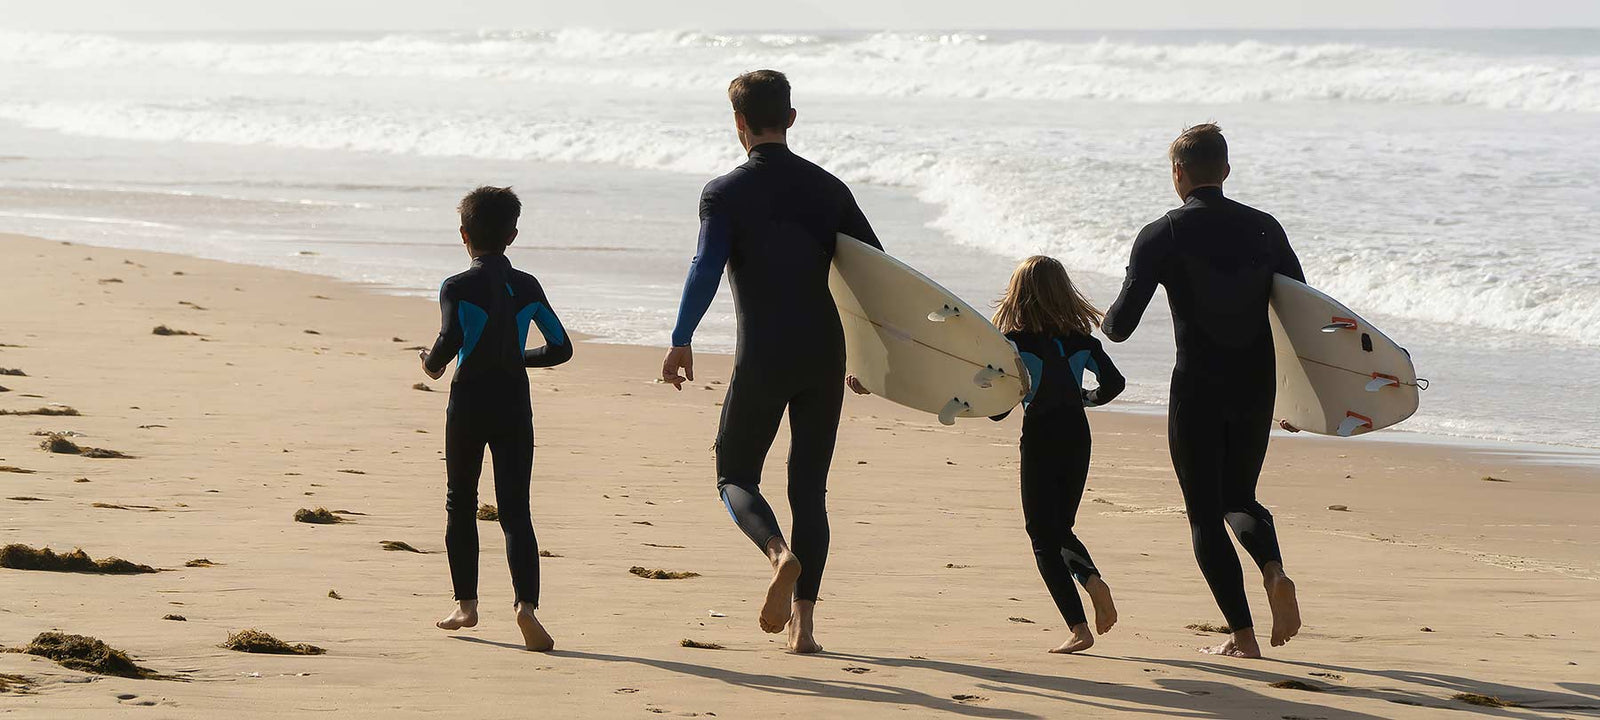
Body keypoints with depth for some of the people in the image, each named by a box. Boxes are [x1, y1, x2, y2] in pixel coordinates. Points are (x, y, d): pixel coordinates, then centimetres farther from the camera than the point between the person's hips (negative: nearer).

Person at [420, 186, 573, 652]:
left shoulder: (457, 289, -6)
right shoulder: (528, 287, 5)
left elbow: (451, 340, -21)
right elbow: (560, 348, 7)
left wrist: (432, 364, 1)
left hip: (469, 404, -2)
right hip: (515, 407, 2)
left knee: (461, 504, 16)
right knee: (515, 509, -3)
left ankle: (466, 604, 20)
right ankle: (526, 603, -23)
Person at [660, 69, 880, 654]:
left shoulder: (725, 193, -4)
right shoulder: (827, 188, 8)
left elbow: (707, 268, -19)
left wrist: (681, 340, -20)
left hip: (762, 359, -3)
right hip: (825, 355, 3)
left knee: (735, 477, 12)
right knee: (809, 488, 11)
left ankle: (781, 553, -19)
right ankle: (802, 622, 3)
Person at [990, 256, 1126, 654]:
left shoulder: (1016, 341, -9)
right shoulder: (1080, 337, 4)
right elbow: (1113, 382, 6)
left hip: (1039, 438, -5)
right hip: (1077, 436, 5)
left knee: (1044, 535, 1)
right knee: (1060, 528, 20)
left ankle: (1078, 628, -11)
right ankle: (1093, 580, -11)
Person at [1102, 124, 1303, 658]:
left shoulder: (1161, 237, -7)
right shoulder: (1263, 229, 4)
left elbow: (1119, 326, -7)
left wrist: (1108, 320, 17)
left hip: (1197, 391, -4)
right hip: (1257, 389, 4)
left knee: (1205, 514, 7)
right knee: (1238, 497, 21)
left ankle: (1243, 637, 1)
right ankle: (1274, 572, -9)